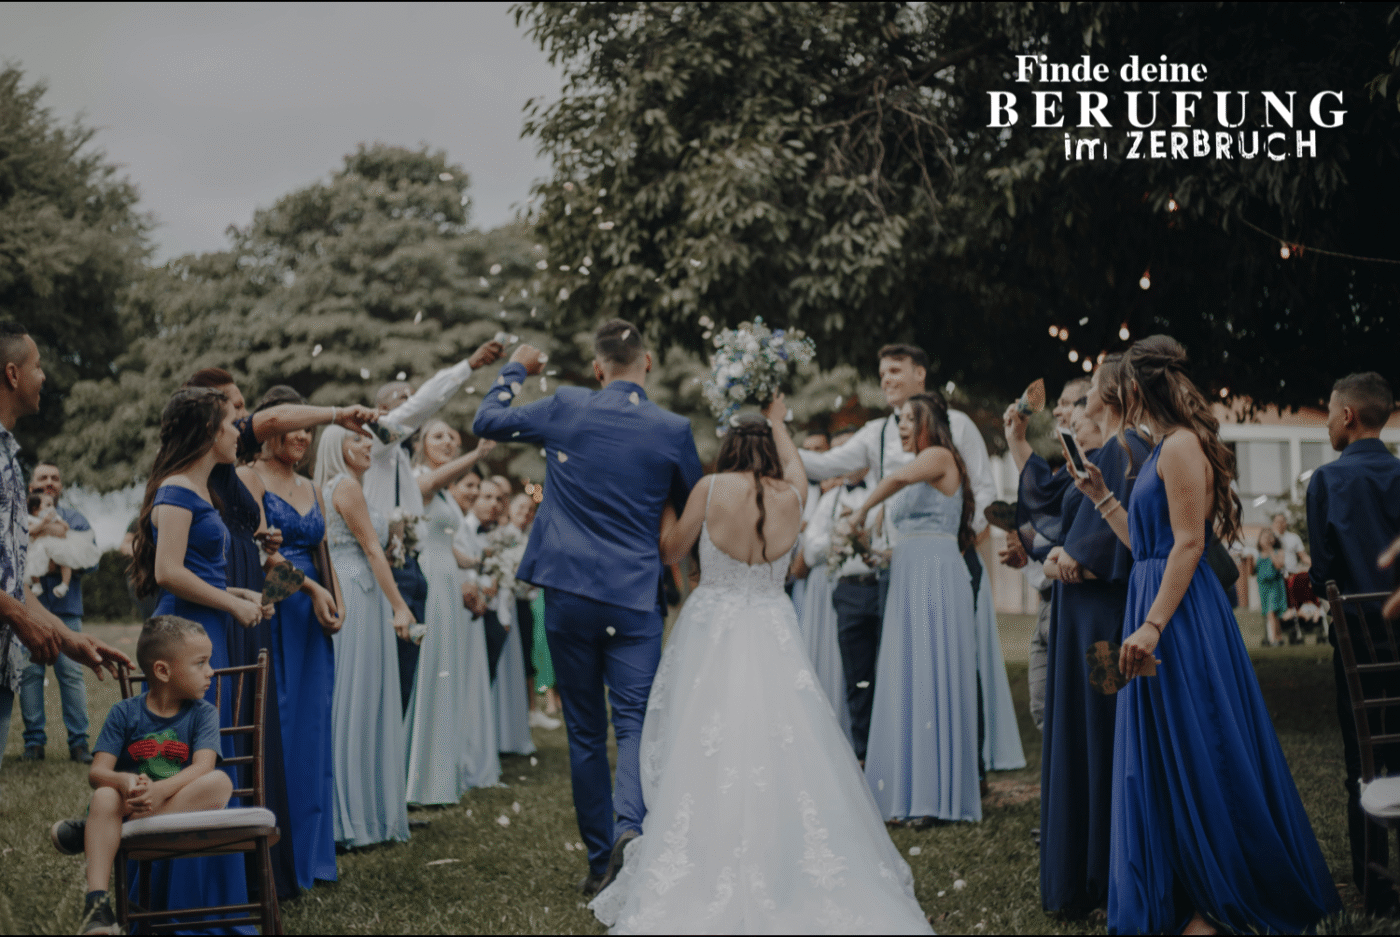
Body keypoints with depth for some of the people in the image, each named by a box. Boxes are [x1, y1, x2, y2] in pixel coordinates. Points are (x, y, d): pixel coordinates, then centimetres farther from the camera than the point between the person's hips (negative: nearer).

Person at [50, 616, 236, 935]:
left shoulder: (203, 713, 3)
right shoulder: (124, 714, 3)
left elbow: (203, 767, -14)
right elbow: (97, 772, -7)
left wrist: (161, 790, -34)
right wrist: (126, 781, -31)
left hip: (183, 808, 0)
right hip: (130, 802, 0)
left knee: (220, 783, -30)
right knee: (105, 796, -32)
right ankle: (96, 903, -40)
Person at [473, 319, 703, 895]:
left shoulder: (566, 408, -1)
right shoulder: (672, 430, -2)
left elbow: (485, 421, 14)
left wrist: (514, 369, 30)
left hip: (569, 592, 1)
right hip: (637, 598, -1)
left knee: (585, 731, 10)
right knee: (635, 721, 1)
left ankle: (600, 859, 15)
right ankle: (631, 824, -25)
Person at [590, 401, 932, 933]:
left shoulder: (711, 488, -7)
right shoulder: (791, 496, 1)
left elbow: (671, 550, 5)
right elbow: (793, 462, 25)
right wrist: (777, 420, 40)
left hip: (712, 633, -2)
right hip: (773, 636, 2)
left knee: (705, 763, 2)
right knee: (784, 757, 6)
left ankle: (701, 891, 5)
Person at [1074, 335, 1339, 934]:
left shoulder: (1182, 446, -13)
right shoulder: (1164, 449, 17)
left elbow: (1188, 544, -20)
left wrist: (1152, 627, -25)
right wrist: (1102, 499, 22)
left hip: (1182, 619, -10)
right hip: (1162, 615, 10)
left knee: (1194, 762, -3)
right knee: (1166, 766, 12)